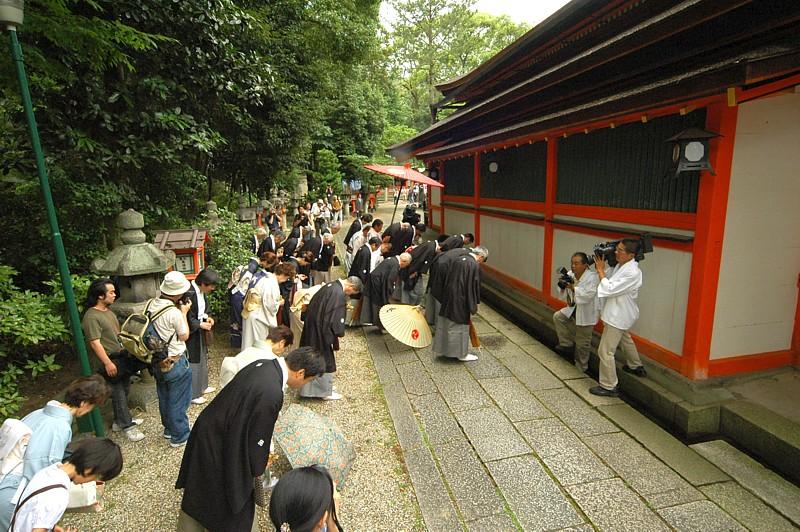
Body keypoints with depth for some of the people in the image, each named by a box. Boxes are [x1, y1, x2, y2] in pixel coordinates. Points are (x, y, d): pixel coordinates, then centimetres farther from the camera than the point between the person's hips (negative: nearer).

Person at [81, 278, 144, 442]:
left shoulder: (108, 310, 9)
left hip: (122, 356, 9)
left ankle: (121, 420, 32)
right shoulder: (91, 317, -19)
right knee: (118, 393, 1)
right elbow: (95, 343, -22)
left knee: (124, 391, 17)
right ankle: (127, 425, 11)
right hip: (111, 361, -9)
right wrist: (108, 363, -23)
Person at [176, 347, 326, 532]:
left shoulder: (263, 364, -8)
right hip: (219, 450, -9)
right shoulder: (272, 394, -35)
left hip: (209, 432, 9)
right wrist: (258, 467, -2)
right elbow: (256, 438, -22)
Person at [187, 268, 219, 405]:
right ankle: (192, 394, 18)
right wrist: (201, 324, -20)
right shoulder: (190, 294, -28)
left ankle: (202, 386, 38)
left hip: (199, 330, 9)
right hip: (191, 333, -9)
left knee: (202, 358, 21)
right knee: (193, 362, 3)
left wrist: (207, 317, -1)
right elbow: (187, 318, -24)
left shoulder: (201, 292, -1)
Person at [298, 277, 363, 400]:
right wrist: (340, 333, -8)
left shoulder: (331, 285, 7)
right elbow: (336, 318, -22)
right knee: (325, 360, 6)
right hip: (321, 330, -10)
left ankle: (309, 388, 35)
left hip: (312, 325, 10)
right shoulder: (339, 294, -23)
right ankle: (325, 391, 21)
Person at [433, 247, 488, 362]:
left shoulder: (458, 260, 8)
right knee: (460, 326, 5)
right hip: (460, 301, -7)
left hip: (448, 297, 7)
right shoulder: (475, 265, -14)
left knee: (445, 324, 15)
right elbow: (475, 286, -13)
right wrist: (474, 305, -4)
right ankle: (461, 353, 18)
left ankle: (443, 349, 28)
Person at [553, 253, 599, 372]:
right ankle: (566, 343, 15)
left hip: (586, 314, -7)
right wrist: (563, 287, -15)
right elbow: (564, 294, 6)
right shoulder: (571, 275, -2)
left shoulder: (592, 277, -23)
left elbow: (588, 295, -34)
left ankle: (580, 368, 23)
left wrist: (573, 287, -37)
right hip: (573, 309, 7)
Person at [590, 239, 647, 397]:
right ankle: (636, 366, 57)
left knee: (605, 351, -4)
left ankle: (608, 387, 8)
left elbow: (609, 289, -28)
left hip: (618, 316, -11)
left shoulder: (632, 273, -28)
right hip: (619, 313, 11)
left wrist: (600, 270, -20)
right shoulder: (621, 265, -1)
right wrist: (601, 268, -9)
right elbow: (610, 282, 2)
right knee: (625, 339, 33)